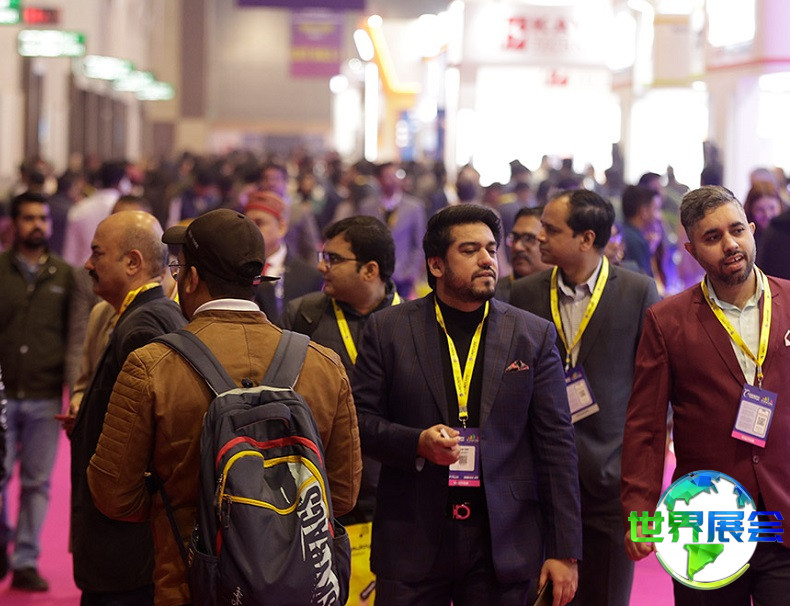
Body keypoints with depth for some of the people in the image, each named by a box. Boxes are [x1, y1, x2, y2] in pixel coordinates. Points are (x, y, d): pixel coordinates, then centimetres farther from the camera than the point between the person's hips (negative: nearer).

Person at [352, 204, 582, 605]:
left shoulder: (535, 335, 4)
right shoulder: (388, 329, 3)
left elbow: (556, 445, 2)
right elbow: (359, 419, 4)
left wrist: (564, 551, -2)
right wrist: (416, 442, -16)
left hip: (503, 549, 1)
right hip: (412, 543, 0)